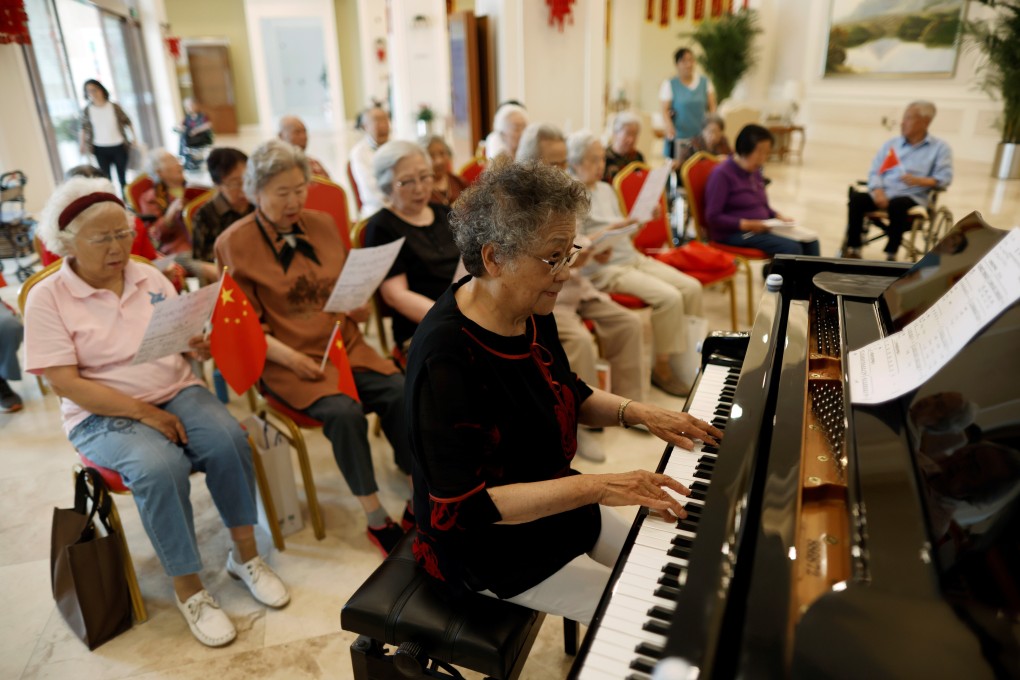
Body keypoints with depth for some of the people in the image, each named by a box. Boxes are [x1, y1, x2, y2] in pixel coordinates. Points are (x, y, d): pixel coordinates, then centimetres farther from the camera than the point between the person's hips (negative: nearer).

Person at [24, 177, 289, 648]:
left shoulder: (149, 277, 7)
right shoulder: (48, 298, -5)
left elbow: (185, 339, 9)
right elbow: (64, 382, -12)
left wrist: (202, 346, -17)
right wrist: (143, 413, -20)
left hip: (175, 391, 4)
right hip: (104, 414, -3)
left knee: (227, 439, -26)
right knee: (159, 467, -33)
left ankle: (245, 555, -7)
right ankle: (188, 589, -14)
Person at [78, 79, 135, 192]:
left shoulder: (114, 107, -3)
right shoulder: (87, 111, -1)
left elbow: (127, 122, 5)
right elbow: (84, 129, 5)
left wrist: (133, 138, 0)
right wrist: (82, 145, 1)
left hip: (119, 147, 0)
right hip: (100, 150, 0)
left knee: (122, 177, 10)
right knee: (106, 178, 3)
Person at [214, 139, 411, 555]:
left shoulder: (322, 224, 11)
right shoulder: (235, 243, -1)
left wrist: (359, 306, -2)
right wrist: (288, 357, -17)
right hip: (288, 359, -4)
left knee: (401, 392, -21)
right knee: (344, 411, -30)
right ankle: (377, 521, -13)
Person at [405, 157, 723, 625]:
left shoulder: (530, 311, -6)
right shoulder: (445, 354, -32)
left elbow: (568, 395, 10)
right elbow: (467, 505, -31)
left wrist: (637, 412, -7)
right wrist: (599, 486, -33)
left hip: (554, 503, 8)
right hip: (491, 548, -8)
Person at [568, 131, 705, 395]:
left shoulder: (606, 189, 17)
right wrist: (609, 230, -24)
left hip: (633, 257, 8)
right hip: (603, 269, -8)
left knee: (692, 287, -6)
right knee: (668, 297, -24)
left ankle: (688, 356, 6)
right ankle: (663, 368, -9)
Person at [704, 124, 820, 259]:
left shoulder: (755, 172, 11)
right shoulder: (722, 174, -13)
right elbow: (713, 217, -17)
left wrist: (778, 217, 3)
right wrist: (747, 224, -23)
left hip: (760, 228, 8)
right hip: (734, 233, -8)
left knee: (810, 242, -6)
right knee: (792, 248, -23)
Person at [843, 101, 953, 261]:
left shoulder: (940, 147, 6)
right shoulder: (891, 143, 17)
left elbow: (944, 179, -3)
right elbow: (874, 171, 7)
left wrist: (919, 180, -22)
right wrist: (877, 190, -13)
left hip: (913, 198, -3)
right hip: (883, 194, 3)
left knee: (897, 205, -38)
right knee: (856, 198, -26)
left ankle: (891, 254, -29)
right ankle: (853, 249, -24)